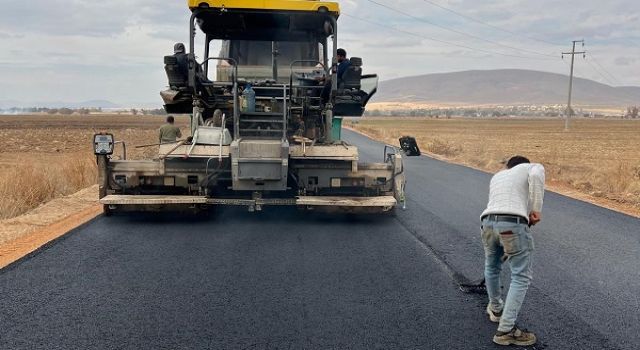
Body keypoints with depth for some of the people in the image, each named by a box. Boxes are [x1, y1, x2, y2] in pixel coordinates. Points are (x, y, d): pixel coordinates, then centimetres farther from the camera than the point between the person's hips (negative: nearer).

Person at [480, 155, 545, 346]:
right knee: (521, 277, 3)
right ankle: (506, 330, -1)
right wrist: (536, 209, -3)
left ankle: (496, 309, 46)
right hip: (513, 224, -5)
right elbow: (536, 175, -8)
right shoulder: (531, 167, 20)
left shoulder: (496, 176, 36)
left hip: (488, 222, 6)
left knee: (491, 268, 28)